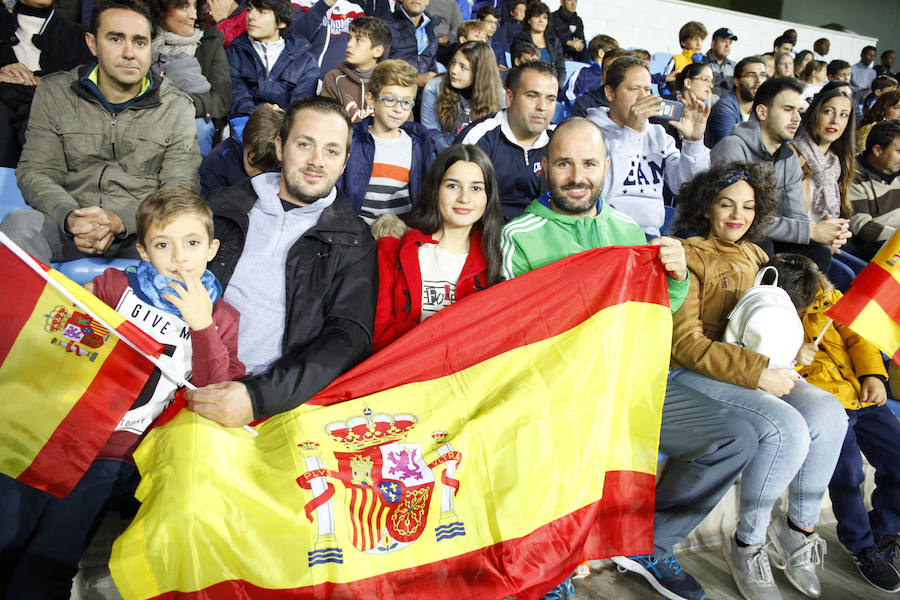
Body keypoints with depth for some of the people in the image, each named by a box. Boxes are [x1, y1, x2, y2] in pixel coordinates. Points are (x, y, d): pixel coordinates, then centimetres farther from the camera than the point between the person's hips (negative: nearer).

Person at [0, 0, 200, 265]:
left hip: (143, 228, -1)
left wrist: (120, 220, -23)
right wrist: (70, 218, -20)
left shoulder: (177, 107, 2)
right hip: (68, 225, 2)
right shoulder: (53, 93, 8)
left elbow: (181, 188, -5)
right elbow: (35, 172, 4)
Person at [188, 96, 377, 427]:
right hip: (199, 391, 1)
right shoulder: (224, 209, 13)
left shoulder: (353, 241, 6)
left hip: (286, 398, -1)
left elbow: (349, 336, -5)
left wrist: (259, 397, -18)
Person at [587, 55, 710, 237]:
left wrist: (694, 140, -8)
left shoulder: (658, 134, 17)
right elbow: (596, 193, -17)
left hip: (651, 236, 6)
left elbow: (684, 186, 7)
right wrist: (631, 132, -18)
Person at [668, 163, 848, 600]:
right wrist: (758, 371, -20)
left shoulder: (754, 257, 18)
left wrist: (790, 351, 8)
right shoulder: (688, 256, -6)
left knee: (827, 414, -18)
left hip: (758, 366, 7)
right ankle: (747, 544, -5)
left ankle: (800, 528, 3)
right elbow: (685, 343, -14)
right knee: (785, 428, -27)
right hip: (694, 372, -7)